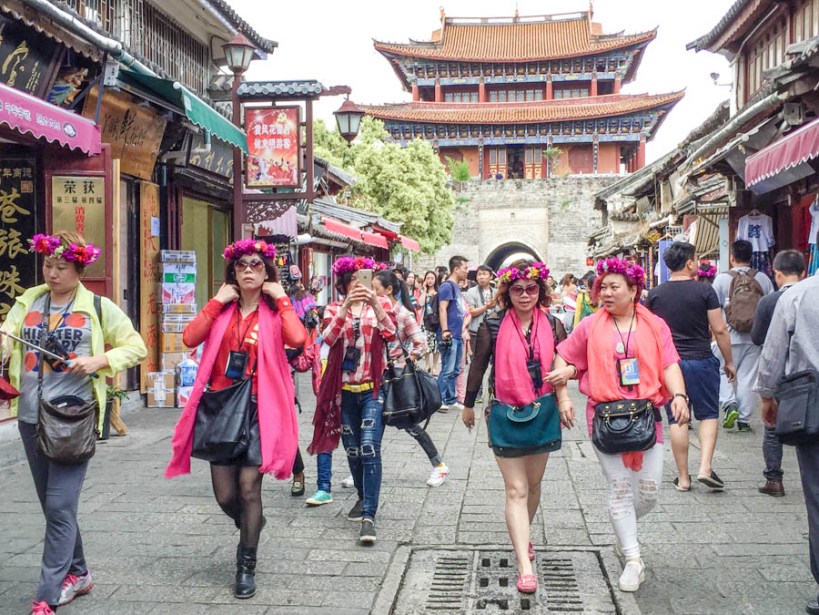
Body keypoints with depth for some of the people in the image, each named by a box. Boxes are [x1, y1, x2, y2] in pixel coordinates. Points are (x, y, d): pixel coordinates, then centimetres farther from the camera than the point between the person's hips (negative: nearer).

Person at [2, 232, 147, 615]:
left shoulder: (99, 307, -1)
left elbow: (136, 348, 1)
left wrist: (99, 360, -15)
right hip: (31, 418, 5)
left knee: (60, 507, -8)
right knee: (52, 506, 15)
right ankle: (77, 574, 32)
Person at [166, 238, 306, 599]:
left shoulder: (274, 311, 1)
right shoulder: (222, 309, 9)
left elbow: (297, 339, -22)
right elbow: (190, 339, -9)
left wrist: (282, 298, -12)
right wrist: (217, 301, -7)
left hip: (258, 408, -3)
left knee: (248, 488, -5)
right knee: (225, 495, 5)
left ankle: (247, 567, 13)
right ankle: (251, 524, 40)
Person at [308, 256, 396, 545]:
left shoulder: (380, 304, 3)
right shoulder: (334, 309, 6)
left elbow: (390, 334, -15)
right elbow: (328, 338, -14)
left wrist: (375, 303, -28)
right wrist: (346, 306, -26)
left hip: (373, 389, -3)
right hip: (345, 390, 3)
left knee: (369, 448, -15)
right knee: (352, 450, 13)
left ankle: (369, 516, -16)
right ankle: (363, 498, 36)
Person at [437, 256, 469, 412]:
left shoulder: (457, 287, 17)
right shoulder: (447, 286, -10)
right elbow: (442, 309, -18)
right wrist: (445, 331, -24)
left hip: (457, 336, 9)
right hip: (449, 336, -9)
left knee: (455, 371, 13)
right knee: (447, 370, -7)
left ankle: (451, 400, 20)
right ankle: (439, 401, 0)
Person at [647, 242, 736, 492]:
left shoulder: (655, 294, 2)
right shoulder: (704, 291, -7)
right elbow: (719, 330, -7)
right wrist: (729, 362, 3)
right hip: (701, 361, -2)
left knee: (677, 419, 6)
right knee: (708, 414, 11)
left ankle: (683, 477, 10)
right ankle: (705, 467, -2)